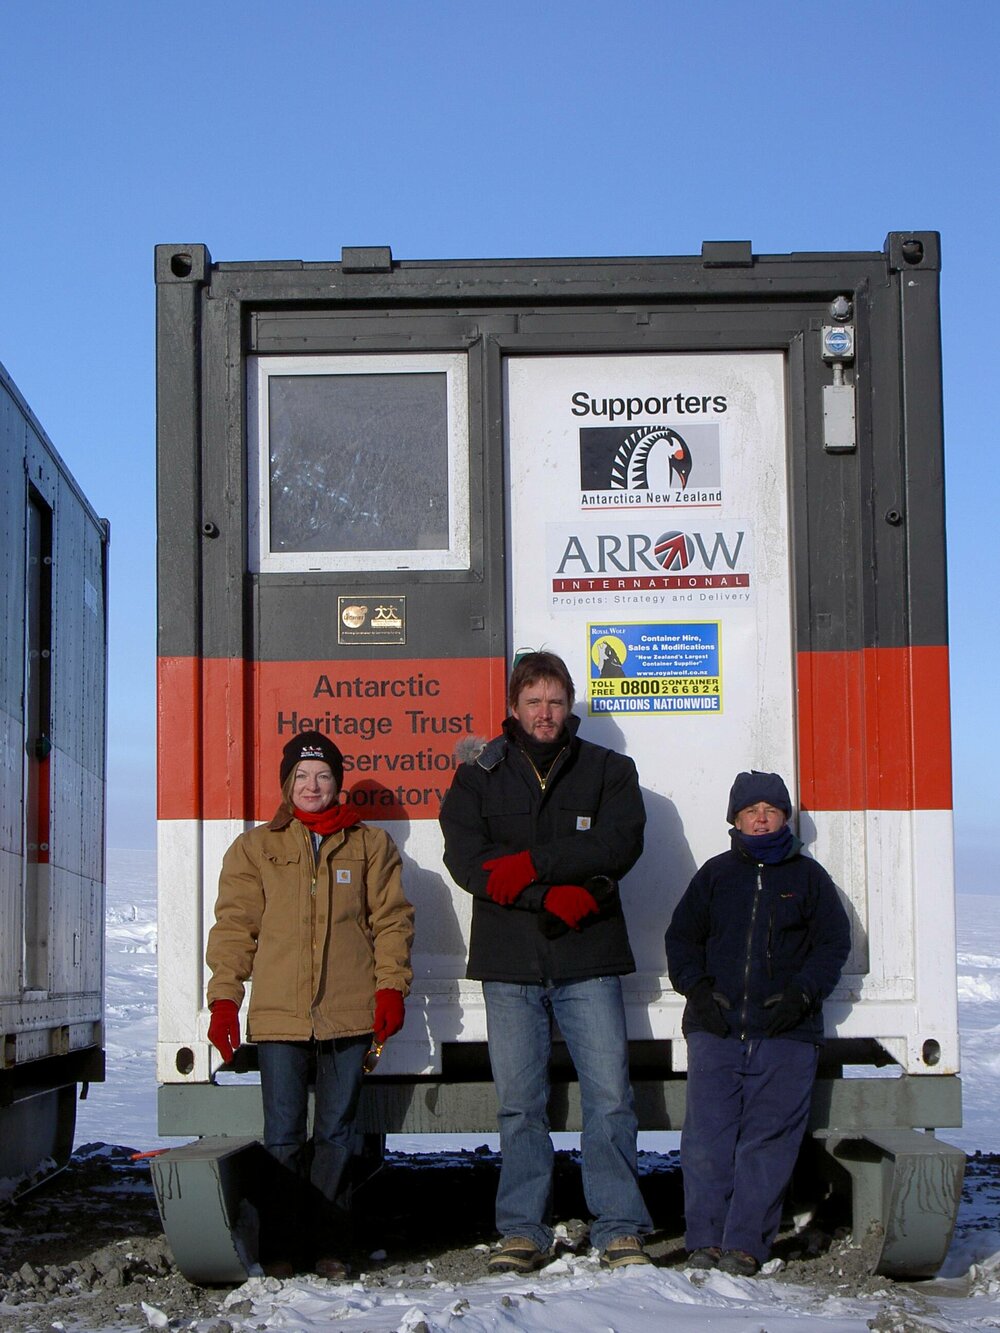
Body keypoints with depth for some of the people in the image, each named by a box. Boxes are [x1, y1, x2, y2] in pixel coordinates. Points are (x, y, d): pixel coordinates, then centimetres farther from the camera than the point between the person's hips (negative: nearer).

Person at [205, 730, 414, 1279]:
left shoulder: (371, 846, 12)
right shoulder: (256, 849, 11)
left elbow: (392, 920, 8)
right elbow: (234, 925, 8)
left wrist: (390, 987, -3)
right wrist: (224, 997, 0)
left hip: (349, 1013, 0)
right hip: (279, 1015, 0)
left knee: (337, 1133, 5)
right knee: (282, 1136, -2)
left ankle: (328, 1244, 13)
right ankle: (280, 1247, 7)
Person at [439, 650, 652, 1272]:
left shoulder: (609, 771, 9)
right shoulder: (479, 777, 9)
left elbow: (619, 844, -8)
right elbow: (465, 857, -5)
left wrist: (530, 864, -16)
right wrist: (553, 897, -15)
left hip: (590, 963, 0)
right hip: (509, 964, 1)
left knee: (609, 1098, -4)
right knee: (519, 1105, 4)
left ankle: (620, 1229, 3)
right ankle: (523, 1232, 12)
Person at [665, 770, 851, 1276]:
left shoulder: (808, 876, 12)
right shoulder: (716, 874, 15)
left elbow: (834, 944, 9)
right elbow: (681, 937, 16)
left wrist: (801, 993, -5)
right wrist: (698, 989, 0)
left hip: (787, 1032, -1)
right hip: (715, 1028, 1)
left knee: (768, 1140, -6)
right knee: (706, 1137, -7)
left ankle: (745, 1245, -3)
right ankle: (704, 1242, -2)